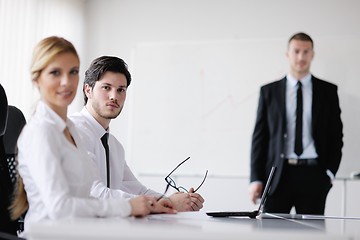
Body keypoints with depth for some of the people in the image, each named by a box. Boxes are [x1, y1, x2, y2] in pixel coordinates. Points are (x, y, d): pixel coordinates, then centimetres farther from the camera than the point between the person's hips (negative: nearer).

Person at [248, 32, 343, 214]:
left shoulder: (328, 91, 8)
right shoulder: (269, 91, 7)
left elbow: (336, 134, 9)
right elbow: (259, 136, 5)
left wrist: (330, 172, -1)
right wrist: (256, 179, -2)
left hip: (313, 176, 0)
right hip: (277, 175, 0)